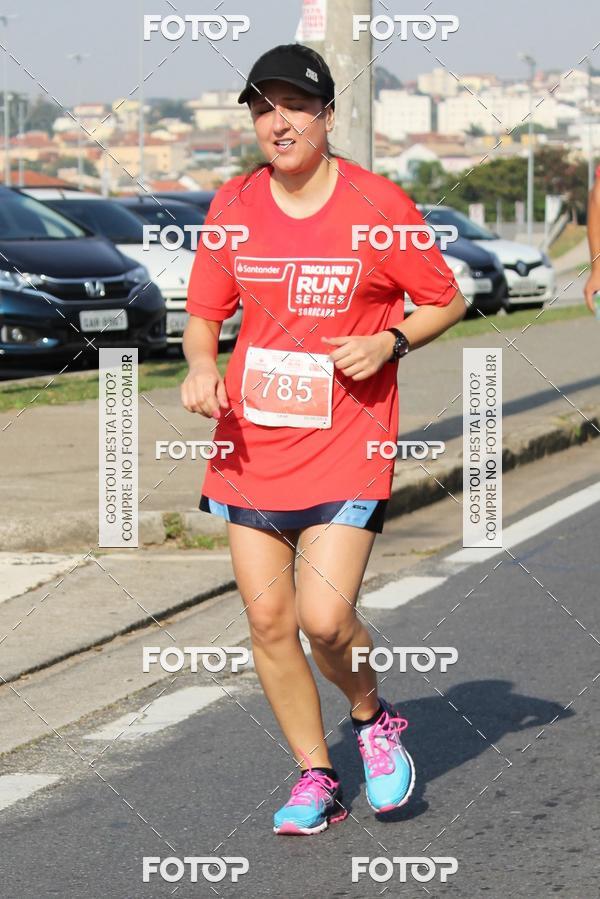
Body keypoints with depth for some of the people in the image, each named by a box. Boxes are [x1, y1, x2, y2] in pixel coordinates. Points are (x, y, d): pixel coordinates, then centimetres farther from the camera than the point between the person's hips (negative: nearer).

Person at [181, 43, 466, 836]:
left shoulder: (378, 205, -7)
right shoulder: (233, 206, 3)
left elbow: (447, 301, 3)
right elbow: (205, 311, 12)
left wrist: (388, 343, -14)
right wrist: (202, 363, -9)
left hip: (345, 450, -4)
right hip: (252, 447, 4)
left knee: (324, 618, -13)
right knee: (267, 617, 3)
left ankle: (373, 718, 19)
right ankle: (315, 777, 19)